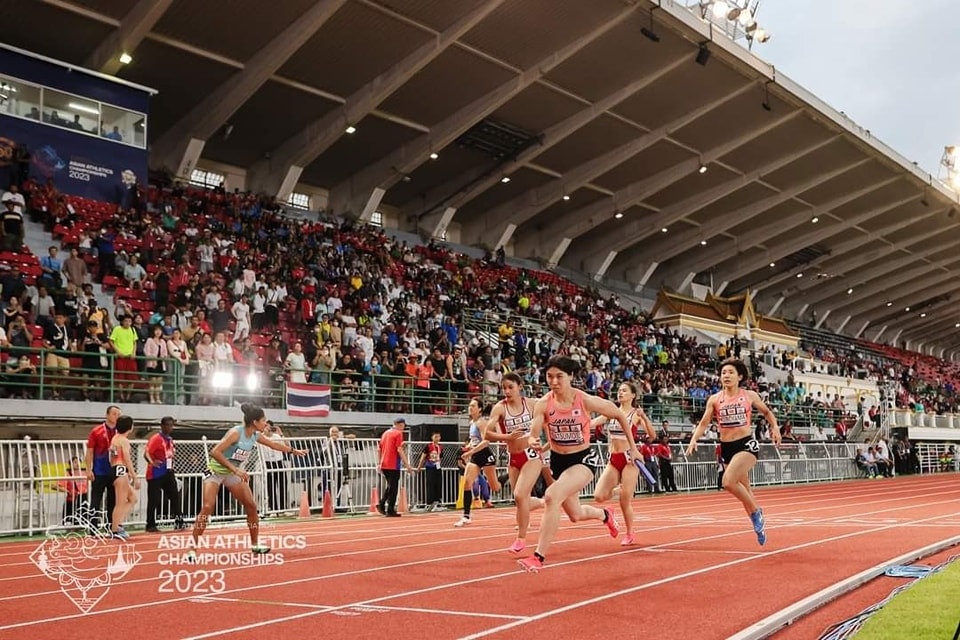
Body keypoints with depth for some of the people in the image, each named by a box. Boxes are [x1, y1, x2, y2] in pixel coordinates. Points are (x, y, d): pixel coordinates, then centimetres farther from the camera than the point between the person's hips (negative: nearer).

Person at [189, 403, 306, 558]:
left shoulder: (255, 436, -5)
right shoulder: (236, 432, -28)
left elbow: (274, 444, 14)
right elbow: (215, 452, -34)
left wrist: (294, 451, 24)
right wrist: (235, 469, -38)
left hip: (233, 473, 7)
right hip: (216, 471, -7)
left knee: (251, 506, 3)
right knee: (207, 508, -19)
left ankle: (254, 544, 16)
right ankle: (192, 549, -13)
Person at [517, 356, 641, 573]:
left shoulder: (587, 401, -18)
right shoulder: (543, 404, -13)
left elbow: (620, 416, -4)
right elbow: (533, 433, -21)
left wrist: (633, 447, 0)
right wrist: (532, 441, -45)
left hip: (581, 460, -4)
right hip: (557, 460, 4)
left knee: (552, 496, -31)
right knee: (575, 515, 22)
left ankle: (539, 557, -22)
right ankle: (605, 515, 58)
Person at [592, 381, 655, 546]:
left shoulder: (636, 414, -4)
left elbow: (652, 435, -13)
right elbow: (592, 422, -2)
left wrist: (644, 417, -27)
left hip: (629, 458, -4)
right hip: (613, 459, 4)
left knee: (625, 501, -2)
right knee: (599, 496, -9)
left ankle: (630, 535, 20)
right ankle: (618, 489, 23)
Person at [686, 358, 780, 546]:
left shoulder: (750, 396, -1)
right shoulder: (714, 399, 1)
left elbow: (767, 412, 15)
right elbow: (704, 423, 0)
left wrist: (775, 427, -2)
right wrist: (694, 439, -16)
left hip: (747, 444, -4)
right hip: (726, 447, 4)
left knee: (729, 481, -25)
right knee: (744, 489, 13)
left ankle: (755, 511, 0)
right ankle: (758, 524, 33)